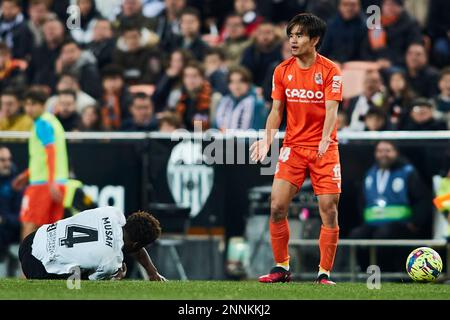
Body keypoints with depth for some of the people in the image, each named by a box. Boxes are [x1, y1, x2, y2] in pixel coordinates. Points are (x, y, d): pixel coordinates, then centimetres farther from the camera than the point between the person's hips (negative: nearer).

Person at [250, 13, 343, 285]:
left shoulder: (330, 71, -7)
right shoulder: (283, 71, 5)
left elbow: (331, 110, -15)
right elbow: (277, 110, 8)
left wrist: (325, 139, -31)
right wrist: (267, 139, -8)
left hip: (325, 149, -3)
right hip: (293, 147, 3)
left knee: (329, 210, -7)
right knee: (277, 207, -7)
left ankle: (325, 273, 2)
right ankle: (282, 268, 7)